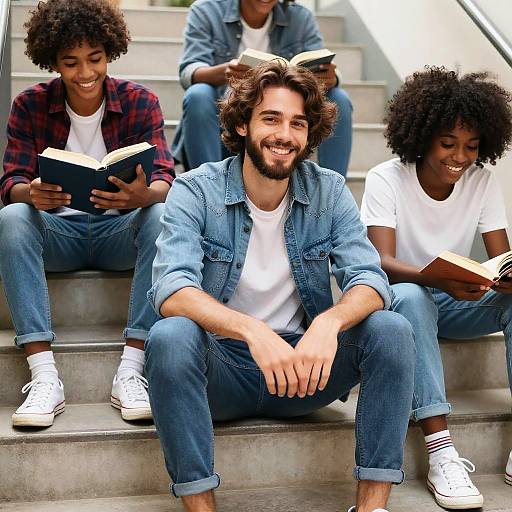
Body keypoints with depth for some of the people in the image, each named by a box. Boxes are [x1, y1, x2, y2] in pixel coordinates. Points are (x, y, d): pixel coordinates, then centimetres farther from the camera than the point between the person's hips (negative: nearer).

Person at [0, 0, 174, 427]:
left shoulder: (140, 102, -2)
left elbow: (165, 180, -13)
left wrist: (144, 194, -40)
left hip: (120, 231, 0)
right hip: (58, 231, 0)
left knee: (162, 216, -31)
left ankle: (131, 371, -32)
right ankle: (44, 376, -35)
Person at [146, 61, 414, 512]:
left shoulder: (329, 191, 0)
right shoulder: (195, 191, -9)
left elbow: (370, 280, -11)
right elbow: (171, 290, -23)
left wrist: (328, 323, -35)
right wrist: (252, 331, -42)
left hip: (302, 368, 3)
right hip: (223, 368, -2)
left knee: (392, 329, -20)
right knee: (169, 336, -32)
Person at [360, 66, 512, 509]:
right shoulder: (386, 180, -14)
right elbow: (383, 263, -25)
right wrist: (439, 280, -46)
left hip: (457, 301, 4)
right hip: (399, 297, -3)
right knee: (411, 297, -39)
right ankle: (441, 453, -42)